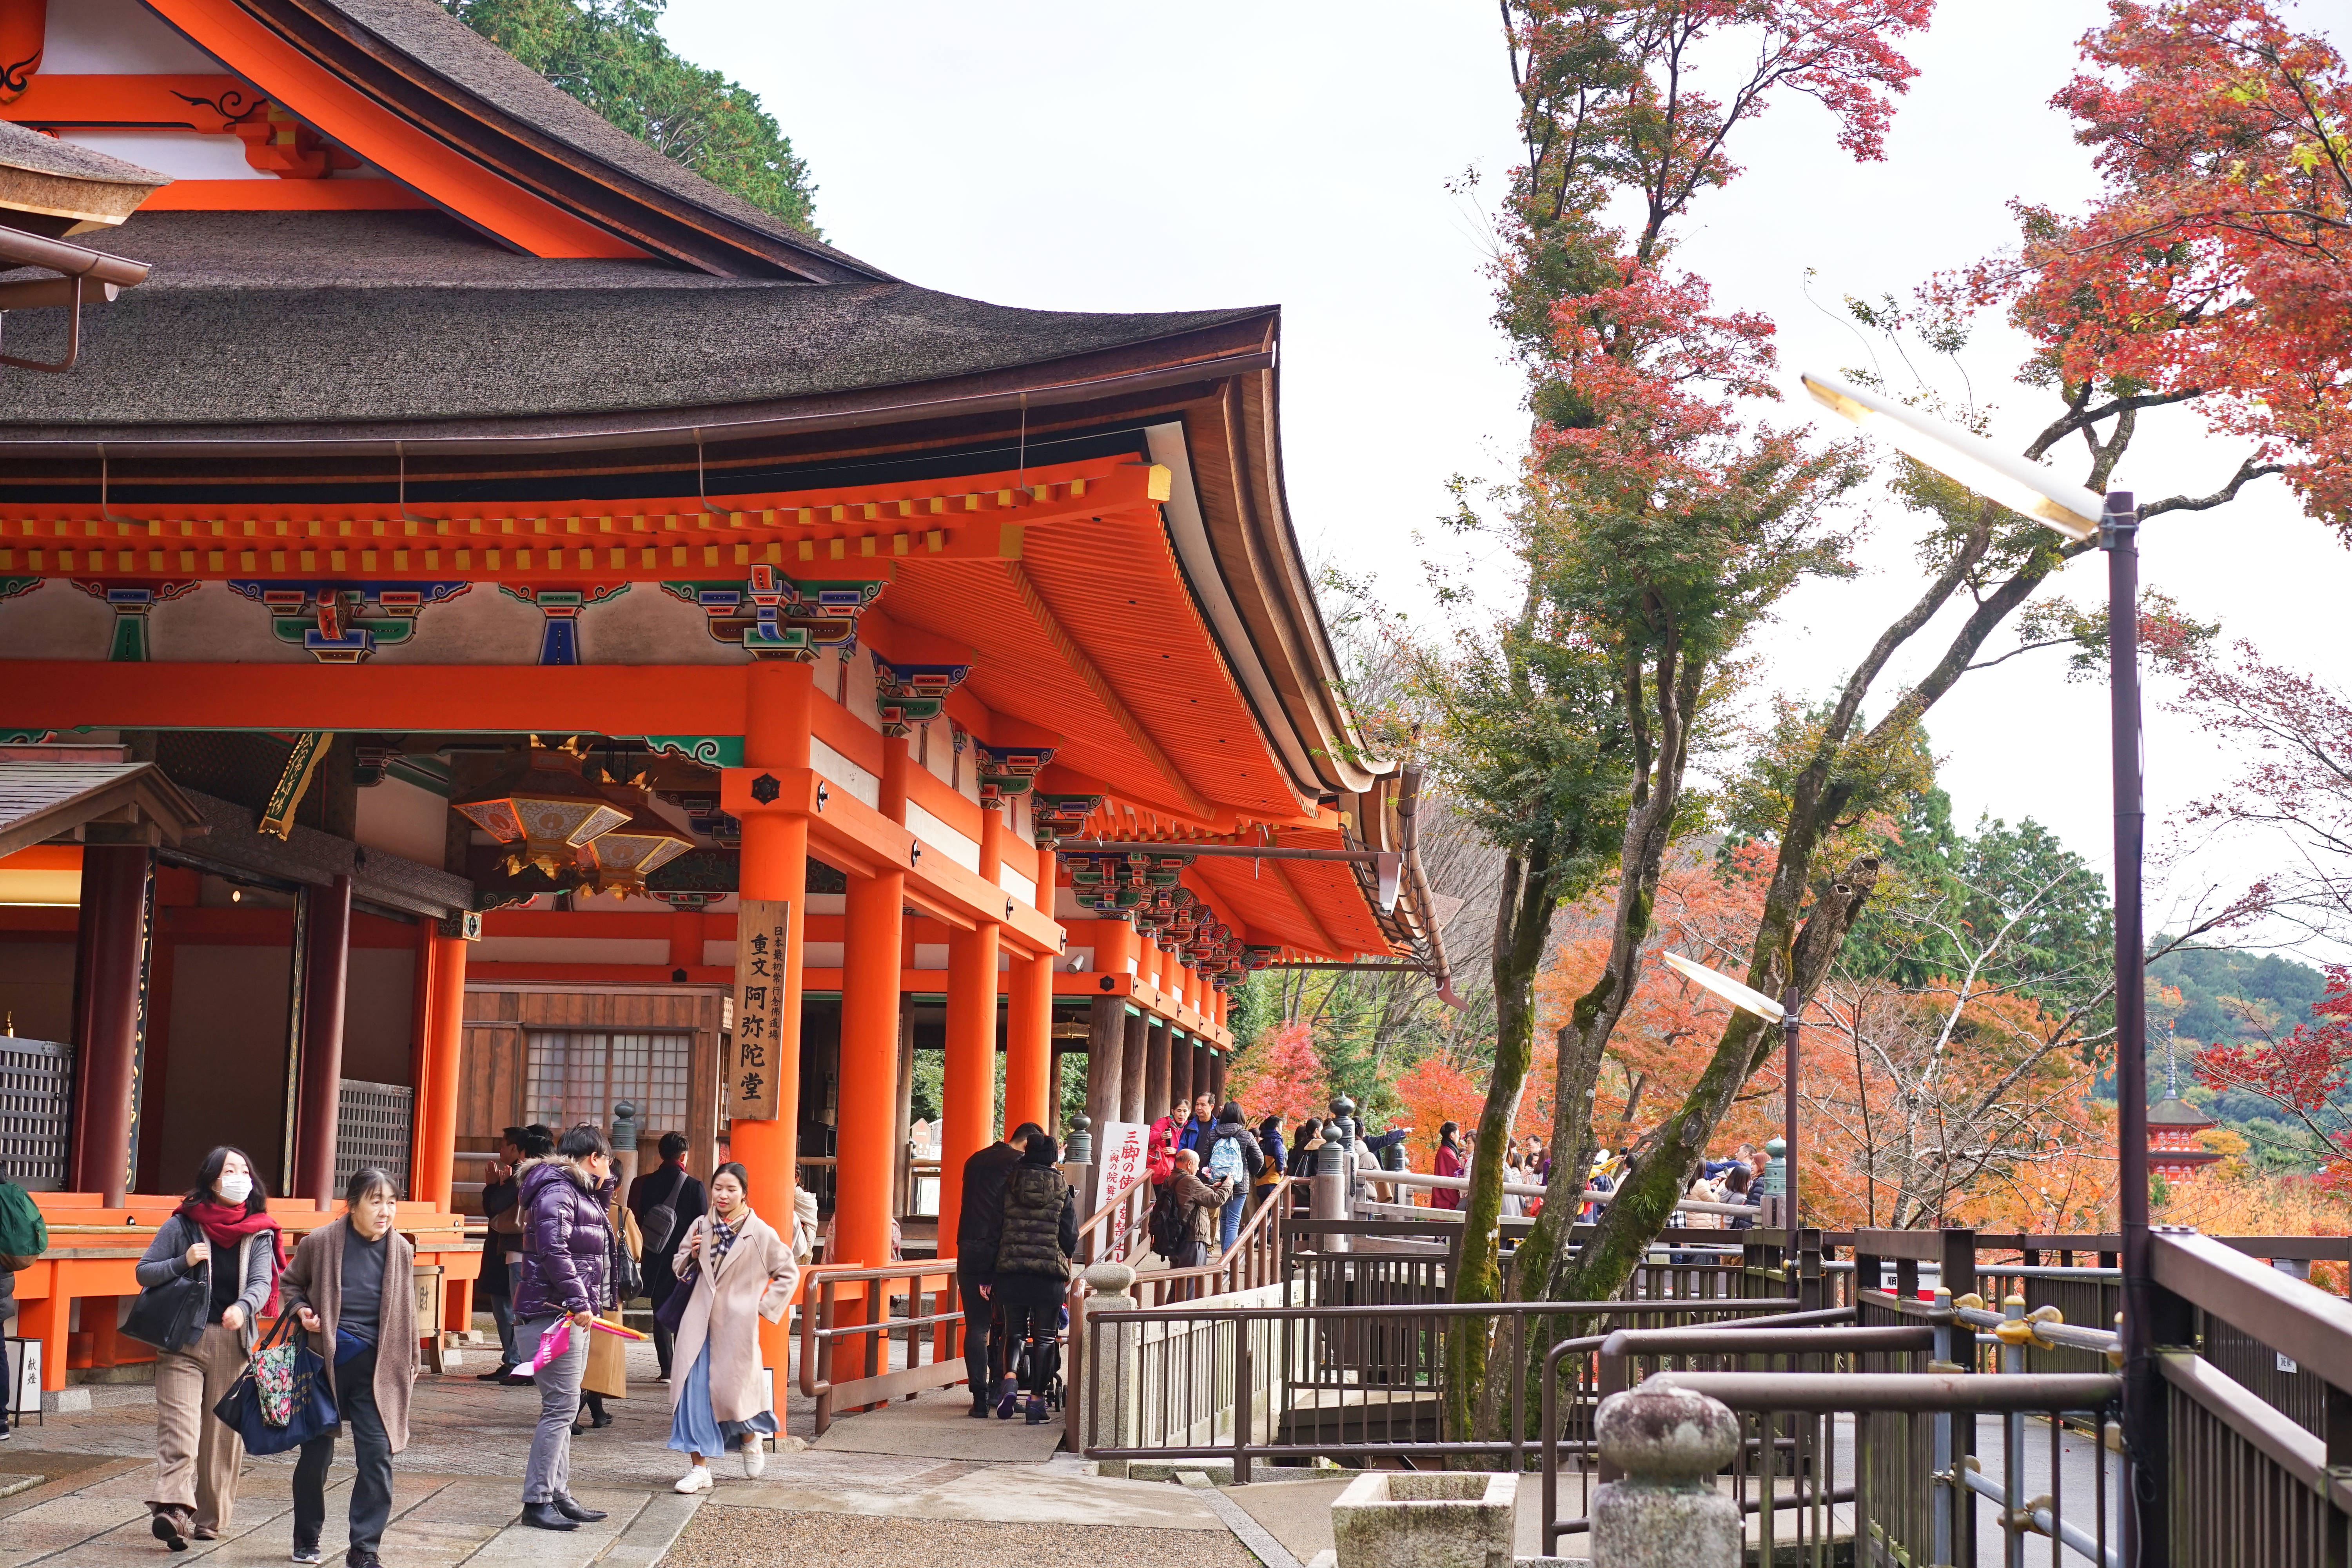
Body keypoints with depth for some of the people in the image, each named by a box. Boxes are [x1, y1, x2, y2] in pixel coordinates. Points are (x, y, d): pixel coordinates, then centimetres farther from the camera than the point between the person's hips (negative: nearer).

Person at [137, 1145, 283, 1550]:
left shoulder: (259, 1233, 6)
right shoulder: (182, 1226, 3)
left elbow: (261, 1282, -5)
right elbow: (144, 1272, 6)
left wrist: (243, 1307, -27)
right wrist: (184, 1262, -11)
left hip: (233, 1341, 2)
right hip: (183, 1339, -2)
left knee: (223, 1432, 4)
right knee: (179, 1427, -14)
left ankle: (210, 1518, 14)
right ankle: (173, 1510, -26)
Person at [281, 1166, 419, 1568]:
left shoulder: (400, 1250, -1)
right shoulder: (321, 1242, -7)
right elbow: (290, 1283, 10)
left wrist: (409, 1364, 14)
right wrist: (301, 1310, -10)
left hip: (375, 1367, 1)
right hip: (325, 1361, -1)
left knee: (377, 1456, -7)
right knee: (316, 1454, 11)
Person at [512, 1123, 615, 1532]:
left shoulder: (580, 1193, 18)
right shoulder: (557, 1191, -13)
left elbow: (592, 1242, 28)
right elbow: (553, 1250, -23)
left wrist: (603, 1191, 18)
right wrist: (579, 1301, -22)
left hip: (573, 1316, 11)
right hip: (553, 1313, -11)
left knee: (563, 1406, 13)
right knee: (562, 1405, -11)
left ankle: (559, 1495, 19)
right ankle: (537, 1501, -7)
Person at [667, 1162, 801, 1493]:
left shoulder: (760, 1234, -4)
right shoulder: (700, 1227, 6)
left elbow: (789, 1273, 4)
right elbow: (681, 1271, 17)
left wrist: (765, 1306, -2)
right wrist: (690, 1256, -5)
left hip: (737, 1324, -3)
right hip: (699, 1322, 3)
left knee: (732, 1390, 1)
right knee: (694, 1390, -3)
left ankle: (752, 1440, 34)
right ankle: (699, 1468, 3)